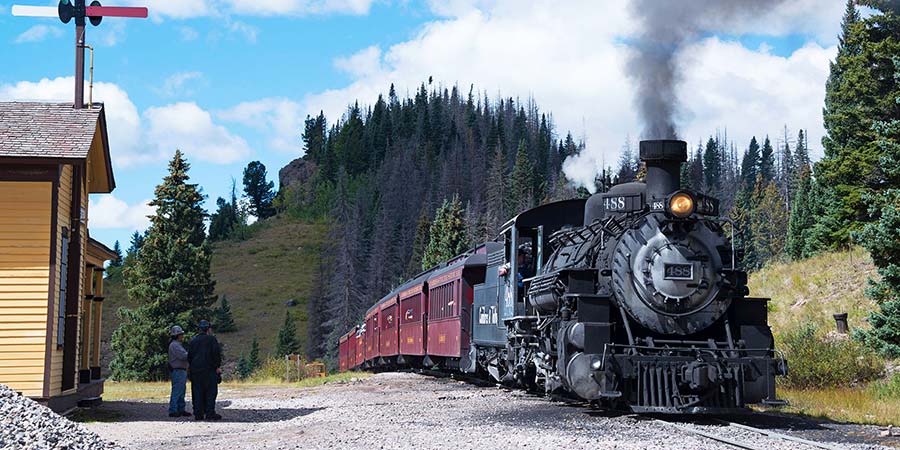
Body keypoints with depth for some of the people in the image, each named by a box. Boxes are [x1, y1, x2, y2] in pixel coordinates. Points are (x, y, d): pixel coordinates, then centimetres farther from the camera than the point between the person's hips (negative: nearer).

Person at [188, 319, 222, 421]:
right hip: (209, 370, -5)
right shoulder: (211, 339, -2)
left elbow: (189, 355, 13)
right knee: (210, 392, -1)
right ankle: (210, 413, -6)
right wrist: (218, 366, -4)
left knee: (197, 393, 6)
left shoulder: (193, 340, 12)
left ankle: (198, 414, 3)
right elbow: (216, 353, -9)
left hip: (195, 370, 5)